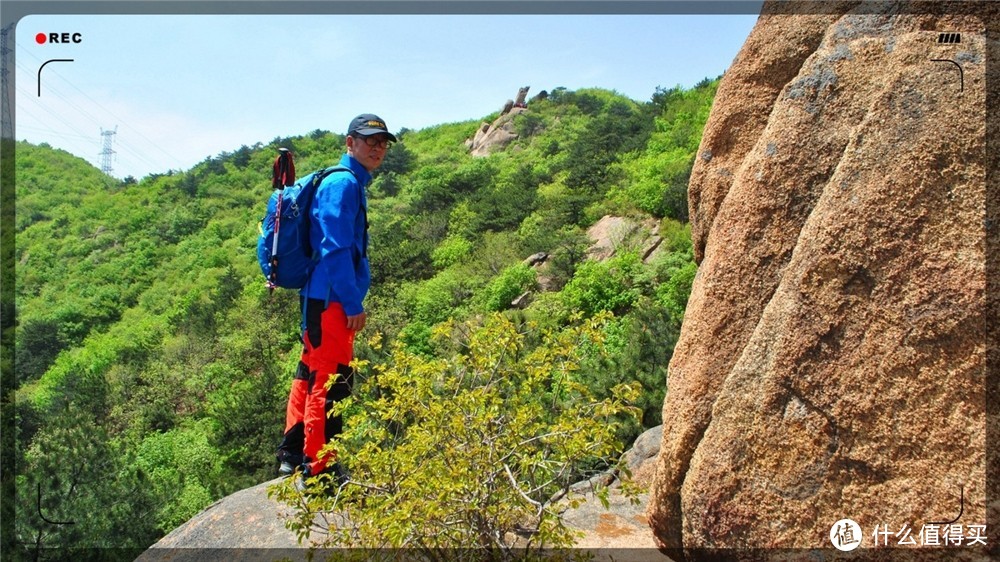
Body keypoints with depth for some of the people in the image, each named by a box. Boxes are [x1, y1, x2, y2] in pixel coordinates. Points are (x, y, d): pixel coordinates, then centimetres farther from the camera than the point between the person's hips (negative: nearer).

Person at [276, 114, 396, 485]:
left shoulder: (351, 184, 19)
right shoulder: (343, 183, -12)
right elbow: (335, 249, -19)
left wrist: (350, 299, 22)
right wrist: (353, 303, -19)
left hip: (318, 298, 11)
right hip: (331, 299, -11)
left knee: (311, 374, 17)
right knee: (331, 380, -7)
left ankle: (292, 453, 29)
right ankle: (319, 467, 0)